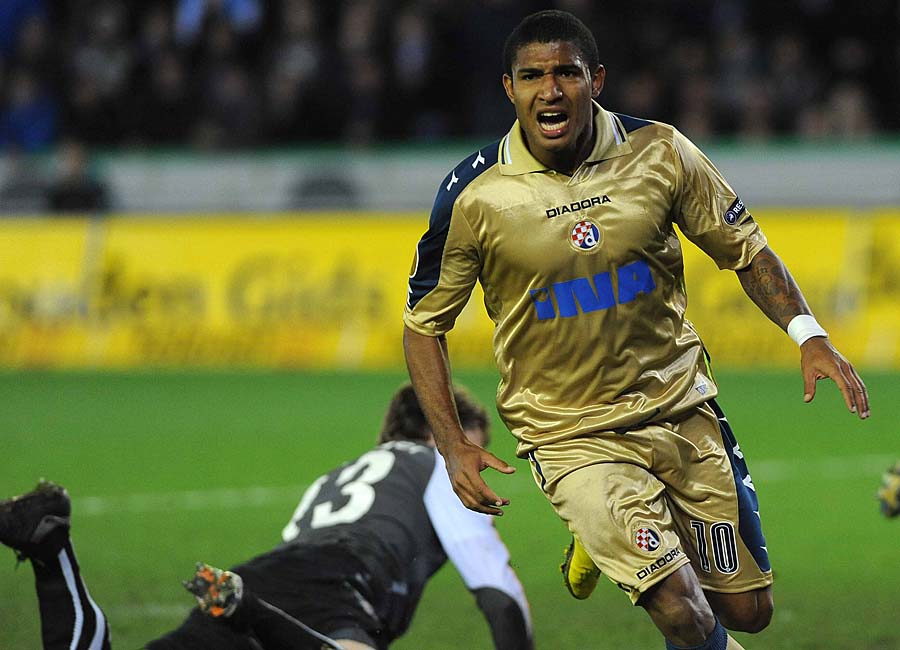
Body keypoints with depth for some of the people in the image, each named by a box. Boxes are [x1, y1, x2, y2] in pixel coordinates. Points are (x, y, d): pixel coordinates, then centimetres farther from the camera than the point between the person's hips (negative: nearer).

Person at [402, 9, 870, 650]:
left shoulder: (658, 152, -7)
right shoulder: (475, 195, -12)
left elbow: (745, 248, 6)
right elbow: (424, 322, 1)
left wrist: (808, 333, -9)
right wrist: (452, 444, -8)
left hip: (681, 405, 4)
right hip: (570, 436, -3)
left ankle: (620, 536, 37)